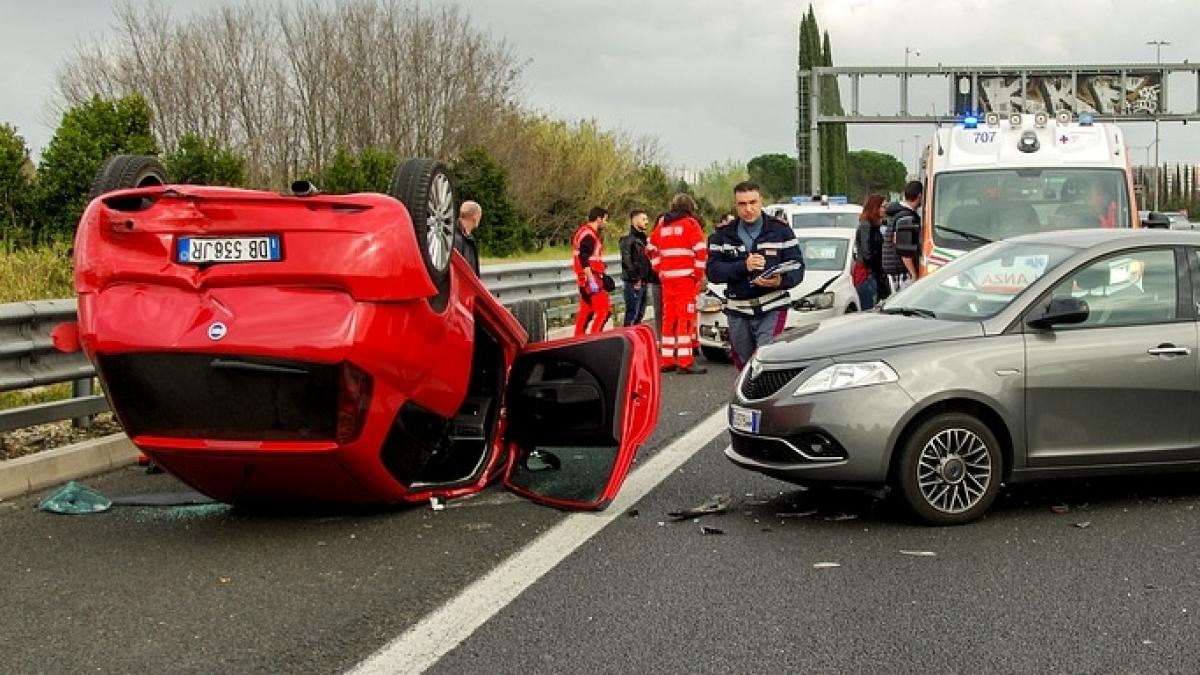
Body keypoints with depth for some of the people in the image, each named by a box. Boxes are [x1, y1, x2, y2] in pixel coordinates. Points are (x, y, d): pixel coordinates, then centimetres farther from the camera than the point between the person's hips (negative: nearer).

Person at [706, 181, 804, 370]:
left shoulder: (781, 231, 3)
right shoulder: (723, 235, 8)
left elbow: (797, 267, -2)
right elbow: (713, 271, -3)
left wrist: (781, 280, -24)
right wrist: (743, 266, -19)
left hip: (772, 310, -3)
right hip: (737, 312, 3)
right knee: (744, 366, 11)